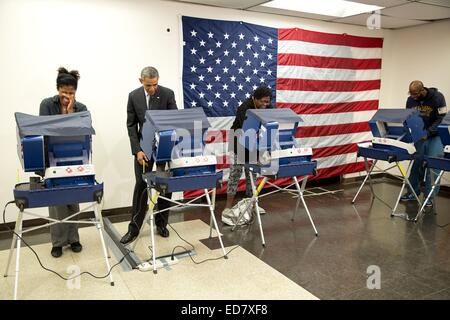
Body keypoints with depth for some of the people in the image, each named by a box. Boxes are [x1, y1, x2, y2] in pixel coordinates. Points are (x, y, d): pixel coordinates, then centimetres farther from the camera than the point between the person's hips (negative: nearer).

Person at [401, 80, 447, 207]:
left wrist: (428, 132, -24)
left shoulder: (437, 97, -12)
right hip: (419, 136, 4)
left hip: (435, 136, -4)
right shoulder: (411, 100, 2)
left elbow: (442, 118, -15)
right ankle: (413, 192, 16)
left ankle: (430, 197, 0)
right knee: (417, 164, 3)